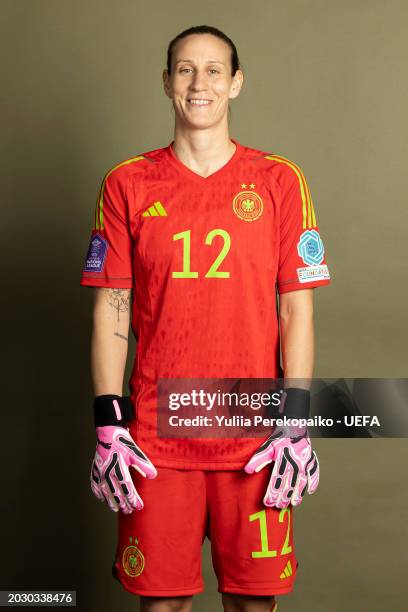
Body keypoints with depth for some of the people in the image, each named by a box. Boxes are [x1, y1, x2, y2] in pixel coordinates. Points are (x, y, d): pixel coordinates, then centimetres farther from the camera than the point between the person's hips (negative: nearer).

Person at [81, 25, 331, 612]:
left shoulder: (279, 182, 2)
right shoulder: (127, 185, 4)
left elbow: (296, 308, 2)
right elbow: (111, 309, 4)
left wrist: (297, 422, -5)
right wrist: (109, 425, -2)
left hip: (254, 436, 0)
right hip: (155, 436, 1)